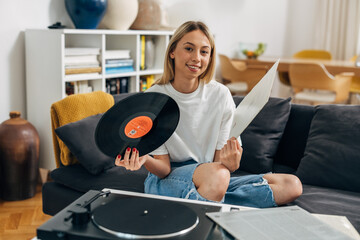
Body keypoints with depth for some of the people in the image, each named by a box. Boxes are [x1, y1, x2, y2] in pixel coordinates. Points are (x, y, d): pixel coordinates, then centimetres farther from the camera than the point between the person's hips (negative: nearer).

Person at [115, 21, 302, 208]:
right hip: (166, 180, -5)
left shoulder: (220, 95, -5)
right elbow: (164, 167, -9)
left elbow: (219, 160, -3)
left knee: (291, 185, -15)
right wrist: (145, 160, -32)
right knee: (216, 174, -40)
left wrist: (229, 163, -27)